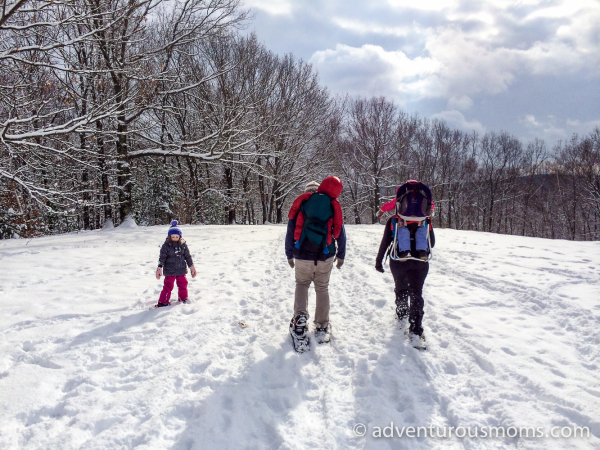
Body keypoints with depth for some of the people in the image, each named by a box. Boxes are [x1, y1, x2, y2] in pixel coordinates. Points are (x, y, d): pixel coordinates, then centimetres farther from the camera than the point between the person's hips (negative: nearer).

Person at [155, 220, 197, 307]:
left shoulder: (183, 244, 1)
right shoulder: (166, 245, -7)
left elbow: (188, 256, 8)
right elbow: (162, 257, -6)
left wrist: (191, 266, 10)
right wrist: (159, 268, -12)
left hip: (181, 269, 3)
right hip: (170, 271, -3)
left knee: (183, 284, 15)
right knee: (168, 286, -2)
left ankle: (183, 298, 37)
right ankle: (163, 301, 9)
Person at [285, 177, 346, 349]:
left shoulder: (301, 201, -1)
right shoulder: (334, 206, 0)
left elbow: (290, 231, 0)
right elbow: (340, 233, 6)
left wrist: (289, 255, 10)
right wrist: (341, 255, 19)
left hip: (302, 256, 0)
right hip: (325, 257, 0)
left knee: (301, 284, 19)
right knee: (322, 289, 16)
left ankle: (300, 317, -4)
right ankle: (322, 328, 20)